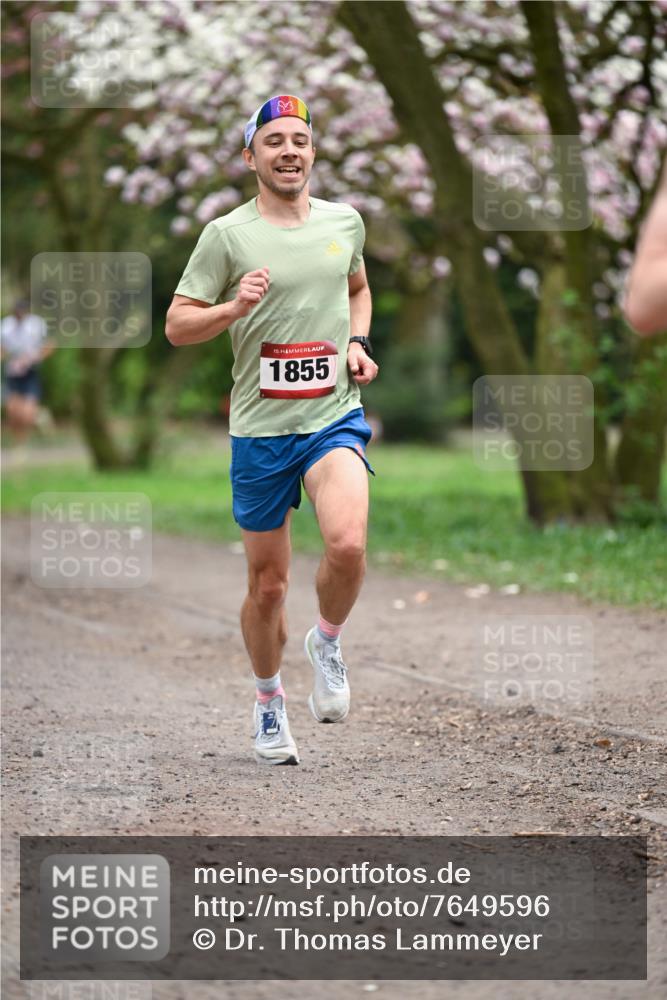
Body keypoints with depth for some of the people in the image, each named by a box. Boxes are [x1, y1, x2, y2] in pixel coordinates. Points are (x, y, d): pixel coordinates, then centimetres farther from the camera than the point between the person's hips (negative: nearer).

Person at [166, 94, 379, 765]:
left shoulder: (345, 221, 7)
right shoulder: (227, 235, -3)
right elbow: (176, 325, -2)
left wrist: (357, 342, 8)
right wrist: (234, 307, -20)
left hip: (335, 416, 1)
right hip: (260, 428, -1)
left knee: (347, 543, -25)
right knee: (267, 584, 6)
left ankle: (327, 640, 5)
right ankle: (268, 701, 31)